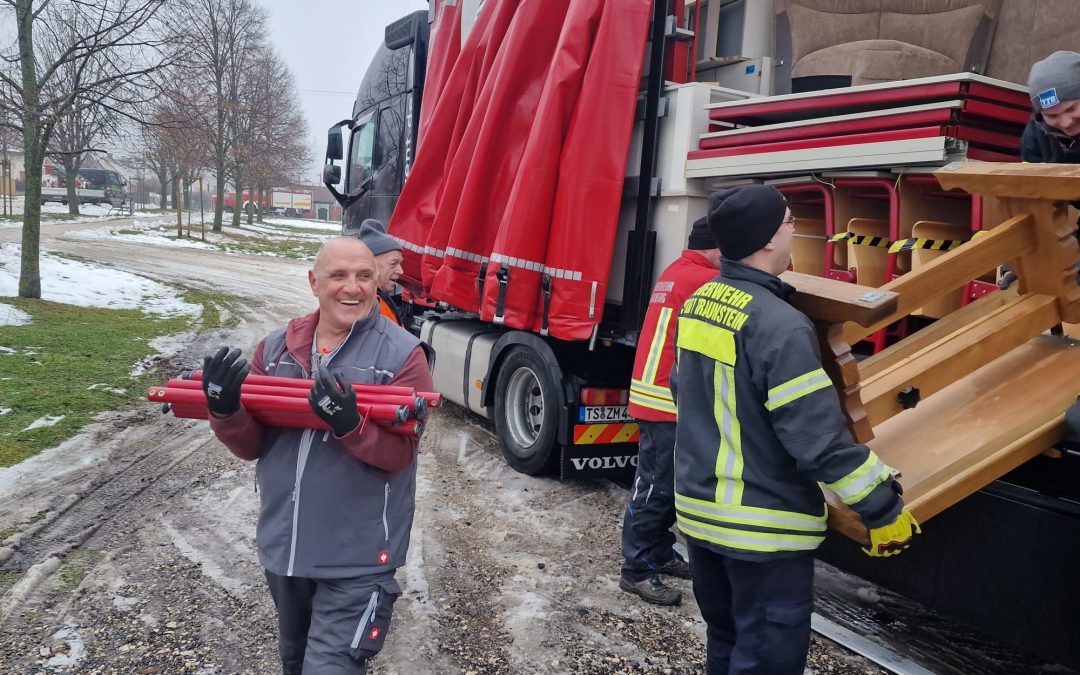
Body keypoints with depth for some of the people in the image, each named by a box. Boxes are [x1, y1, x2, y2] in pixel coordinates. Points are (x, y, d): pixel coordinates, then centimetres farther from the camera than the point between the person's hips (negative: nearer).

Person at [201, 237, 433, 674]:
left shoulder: (401, 354, -13)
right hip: (283, 548, 6)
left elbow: (398, 455, -17)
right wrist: (226, 412, -18)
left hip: (356, 559, -5)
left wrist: (350, 425, -35)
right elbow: (251, 445, 3)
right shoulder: (276, 348, 2)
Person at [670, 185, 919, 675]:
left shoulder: (697, 303, 5)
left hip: (700, 509, 8)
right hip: (762, 526, -8)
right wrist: (883, 509, -12)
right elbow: (818, 437, -24)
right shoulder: (779, 325, -22)